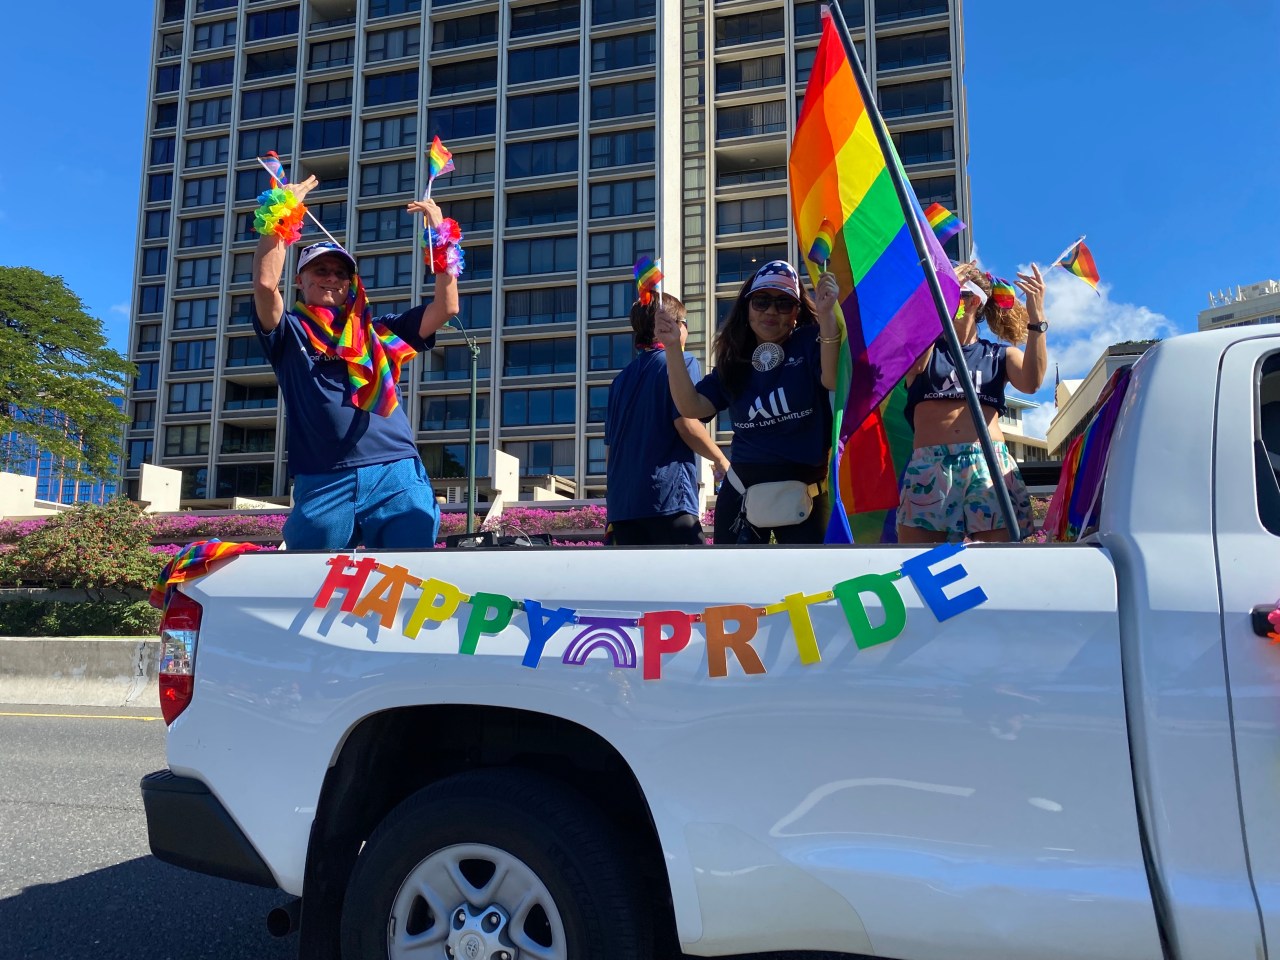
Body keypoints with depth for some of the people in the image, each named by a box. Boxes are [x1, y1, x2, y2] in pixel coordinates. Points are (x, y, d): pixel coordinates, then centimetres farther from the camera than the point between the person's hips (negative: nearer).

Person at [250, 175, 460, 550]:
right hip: (323, 484, -1)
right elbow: (265, 283, -4)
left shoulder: (380, 332, 22)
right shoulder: (291, 332, 16)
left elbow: (446, 307, 13)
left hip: (398, 477, 1)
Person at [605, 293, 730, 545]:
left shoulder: (621, 378, 19)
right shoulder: (682, 362, 1)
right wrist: (721, 460, 4)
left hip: (621, 505, 7)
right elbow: (686, 423, -12)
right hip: (669, 497, -6)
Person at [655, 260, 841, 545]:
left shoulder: (811, 343, -3)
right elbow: (692, 407, -5)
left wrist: (827, 317, -36)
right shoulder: (733, 361, 8)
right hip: (741, 494, 4)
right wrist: (673, 349, -14)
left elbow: (833, 380, -25)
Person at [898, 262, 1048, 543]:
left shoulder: (1001, 355, 18)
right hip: (929, 465, 0)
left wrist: (1037, 318, -11)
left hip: (989, 463, 0)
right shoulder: (926, 348, 19)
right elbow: (914, 364, -5)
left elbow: (1031, 382, -2)